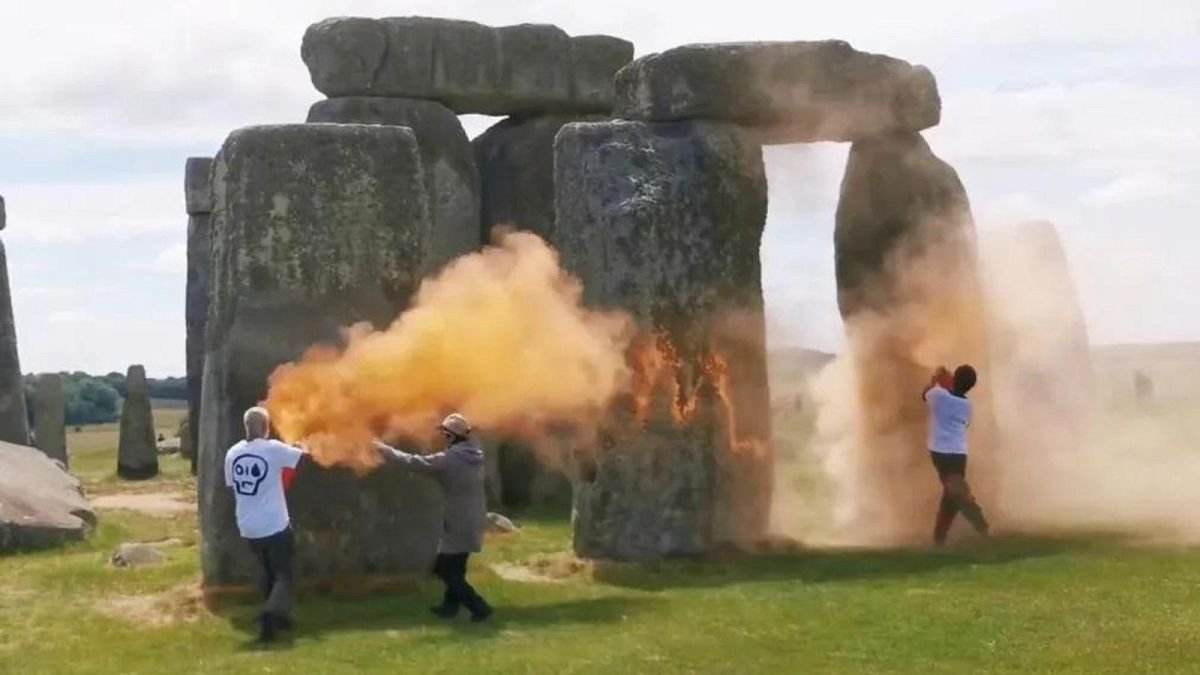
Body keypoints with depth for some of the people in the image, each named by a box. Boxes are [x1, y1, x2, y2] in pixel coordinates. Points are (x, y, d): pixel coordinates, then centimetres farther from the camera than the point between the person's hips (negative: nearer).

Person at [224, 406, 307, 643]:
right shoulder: (274, 449, -12)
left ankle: (280, 617, 29)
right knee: (283, 575, 1)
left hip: (248, 527, 5)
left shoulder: (232, 453, 3)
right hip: (275, 525, -5)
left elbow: (232, 488, 11)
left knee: (268, 574, 22)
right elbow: (307, 456, -1)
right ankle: (270, 614, -21)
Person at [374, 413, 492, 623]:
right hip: (471, 521, 8)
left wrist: (387, 450, -1)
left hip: (459, 524, -8)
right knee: (453, 568, 21)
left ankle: (479, 607, -3)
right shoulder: (475, 456, 5)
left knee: (448, 571, 0)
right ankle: (450, 605, 31)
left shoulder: (449, 460, -19)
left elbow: (415, 462, -12)